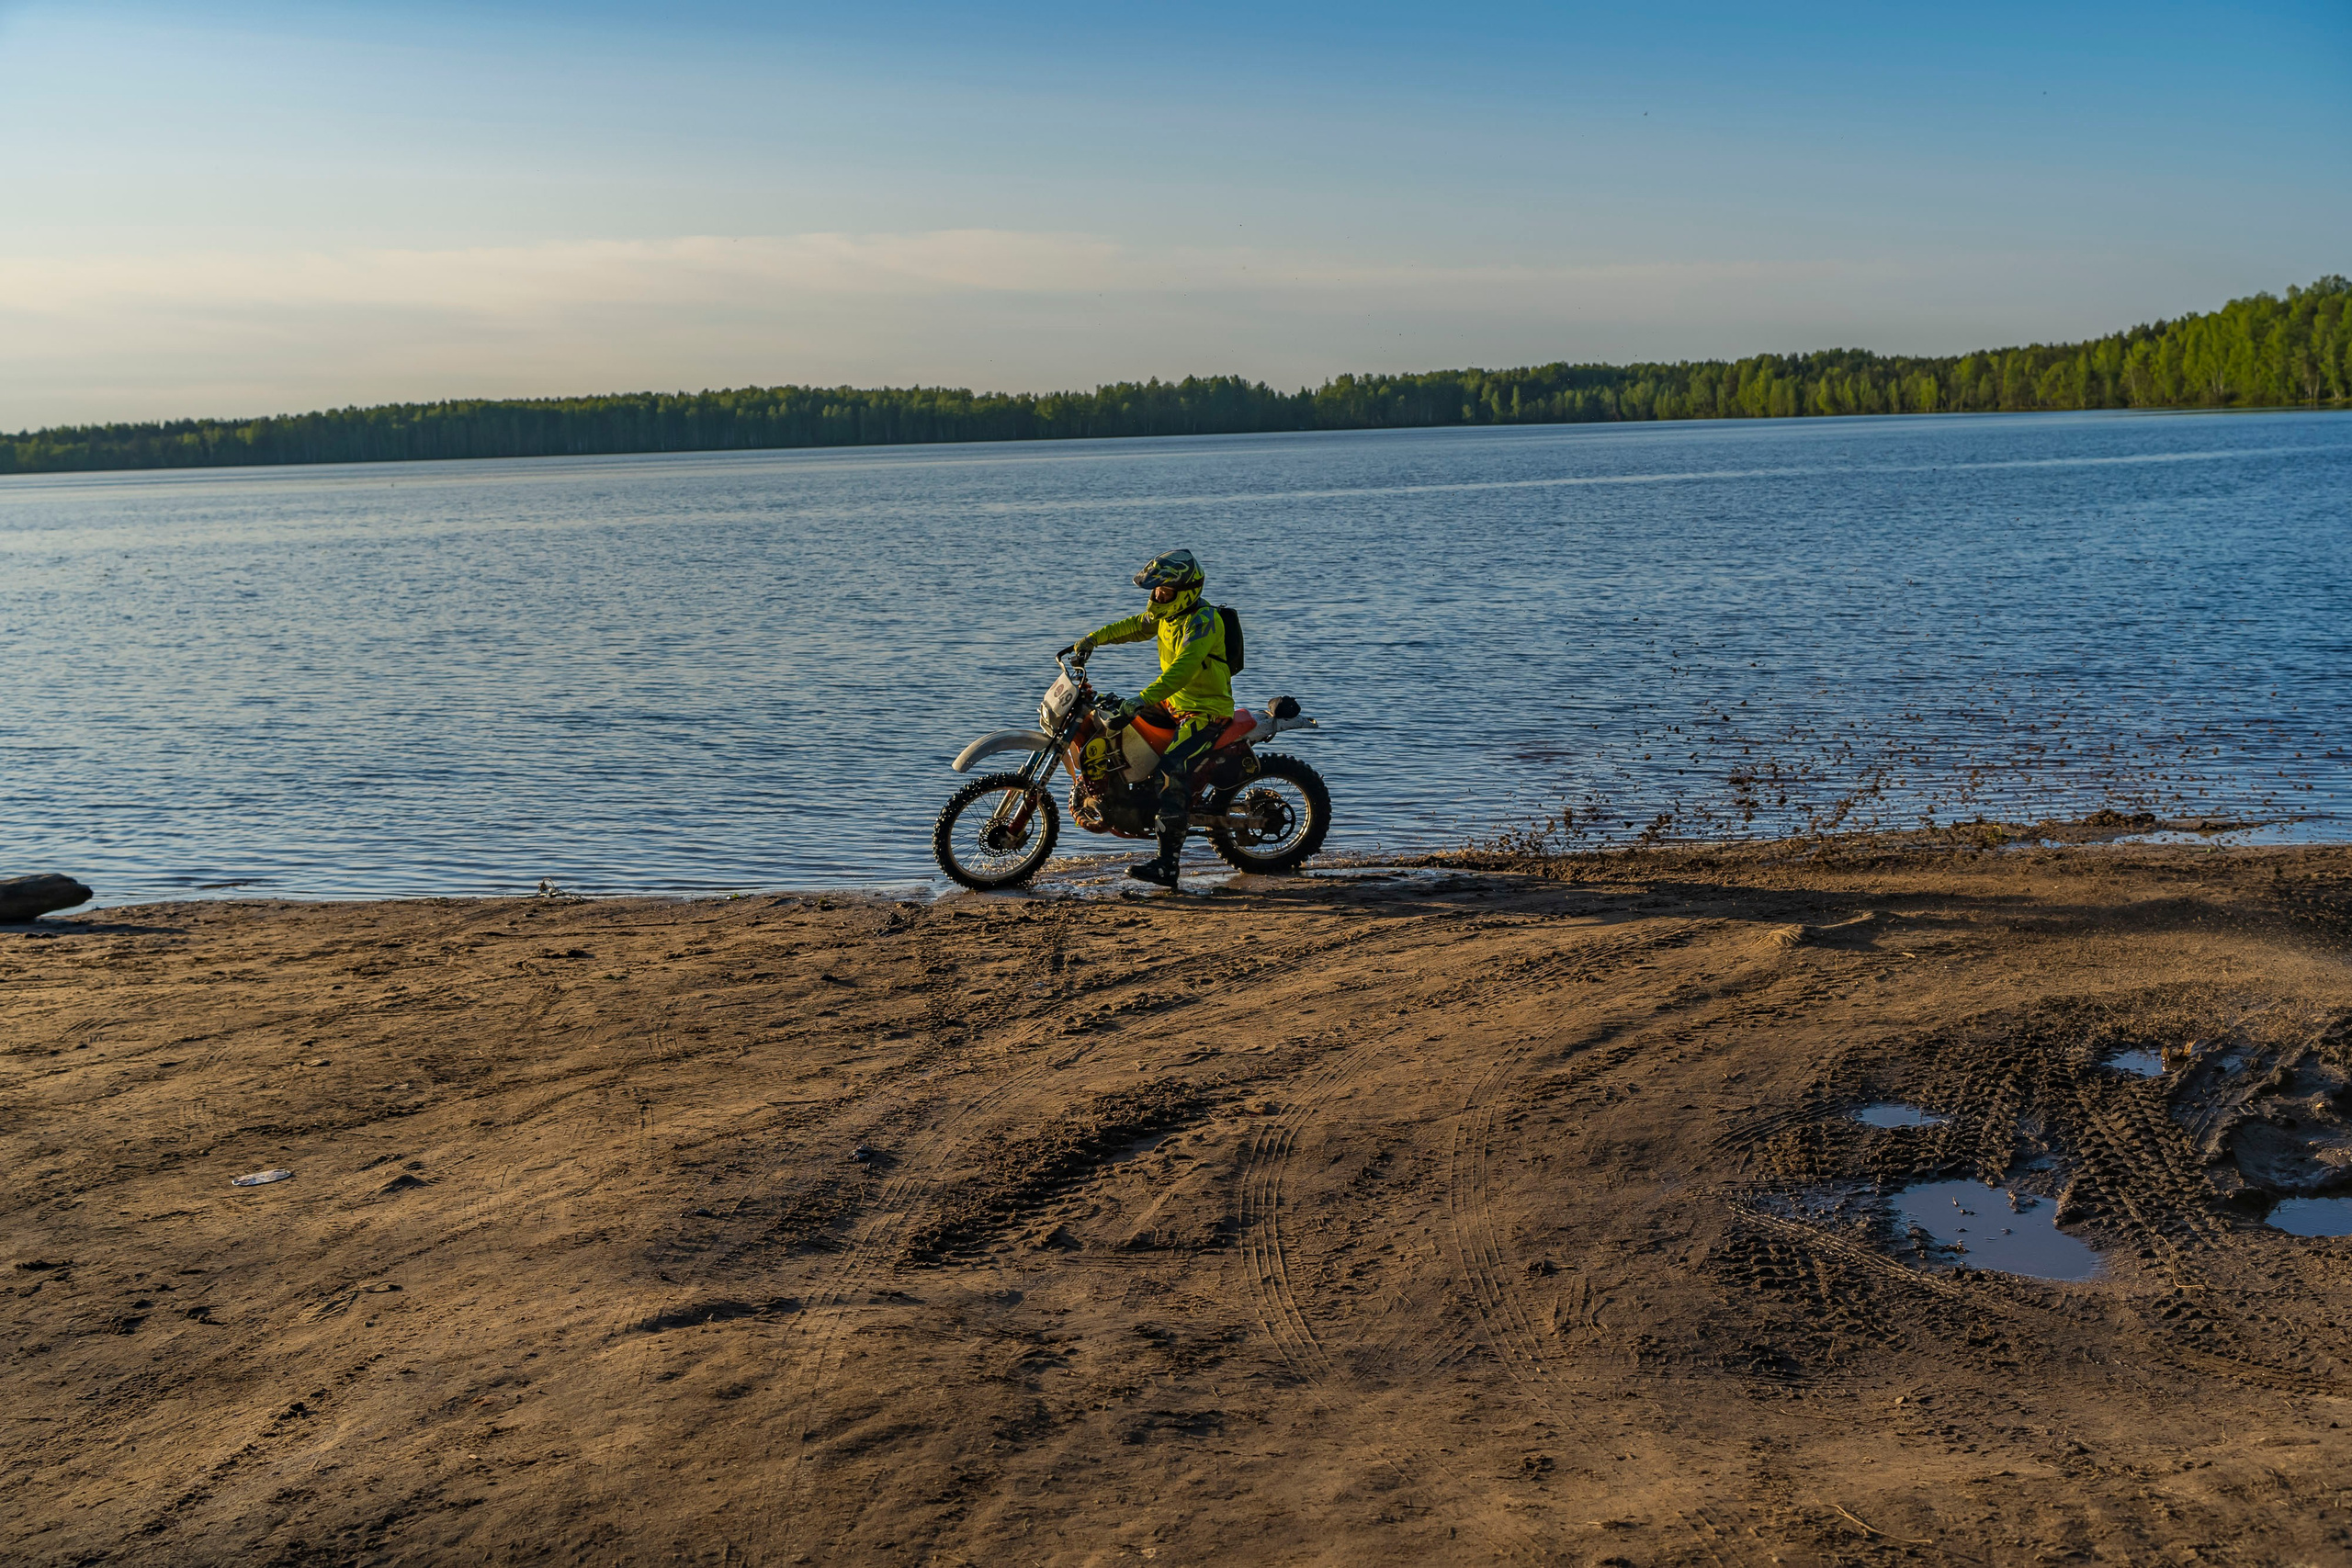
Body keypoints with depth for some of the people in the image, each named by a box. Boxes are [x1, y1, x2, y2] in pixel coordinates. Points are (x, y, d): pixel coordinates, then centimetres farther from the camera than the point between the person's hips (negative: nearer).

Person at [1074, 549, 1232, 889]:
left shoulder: (1202, 620, -24)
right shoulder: (1167, 612, 6)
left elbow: (1184, 667, -37)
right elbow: (1135, 625, 26)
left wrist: (1144, 698, -46)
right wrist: (1094, 638, 17)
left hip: (1206, 710, -10)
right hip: (1174, 701, 10)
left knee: (1173, 766, -28)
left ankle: (1167, 864, -32)